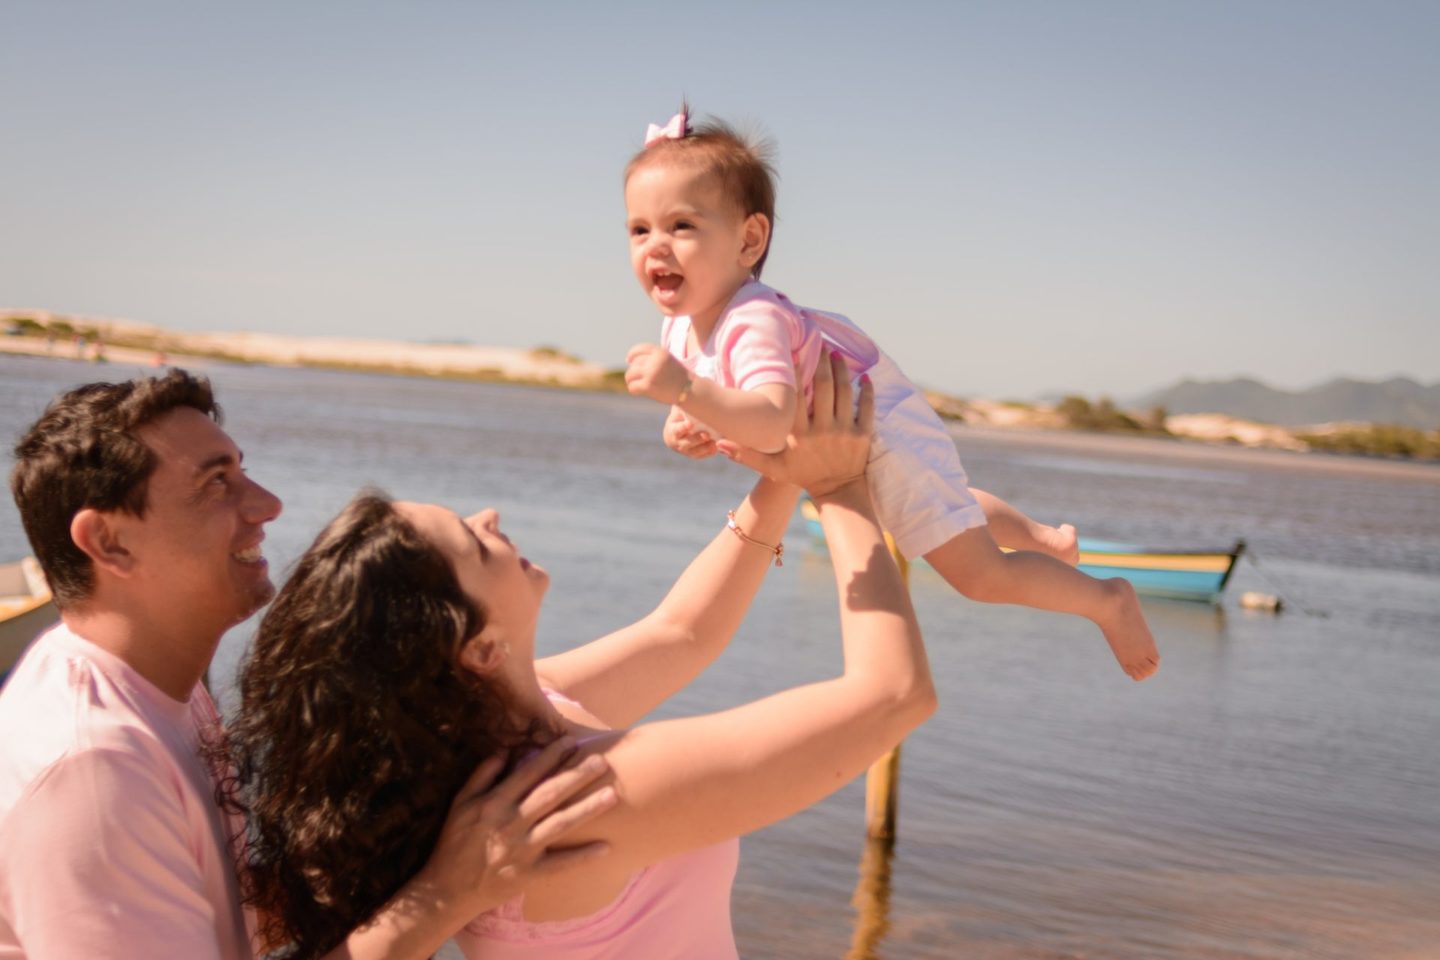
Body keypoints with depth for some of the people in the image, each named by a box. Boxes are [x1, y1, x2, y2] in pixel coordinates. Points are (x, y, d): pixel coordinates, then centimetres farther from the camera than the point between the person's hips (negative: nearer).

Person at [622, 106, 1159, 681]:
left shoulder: (754, 322, -40)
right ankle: (1045, 538, 62)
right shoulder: (679, 329, -13)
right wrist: (686, 432, -20)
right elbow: (712, 413, 2)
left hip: (885, 433, -10)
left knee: (979, 575, -5)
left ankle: (1108, 600, 20)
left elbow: (772, 423, -57)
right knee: (950, 506, 36)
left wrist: (685, 390, -68)